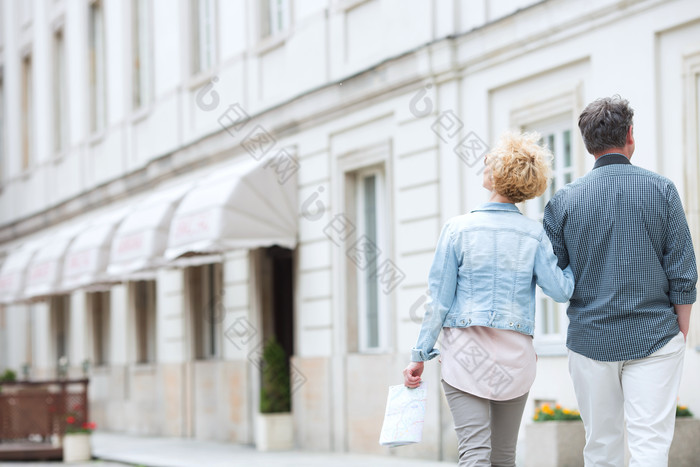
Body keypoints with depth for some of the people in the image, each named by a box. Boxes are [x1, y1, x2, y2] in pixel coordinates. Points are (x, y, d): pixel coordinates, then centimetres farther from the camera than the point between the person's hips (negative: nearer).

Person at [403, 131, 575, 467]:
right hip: (516, 353, 3)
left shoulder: (458, 229, -6)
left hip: (466, 350, -2)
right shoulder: (533, 234, -1)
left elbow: (439, 298, -4)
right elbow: (560, 290, -3)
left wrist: (420, 354, 3)